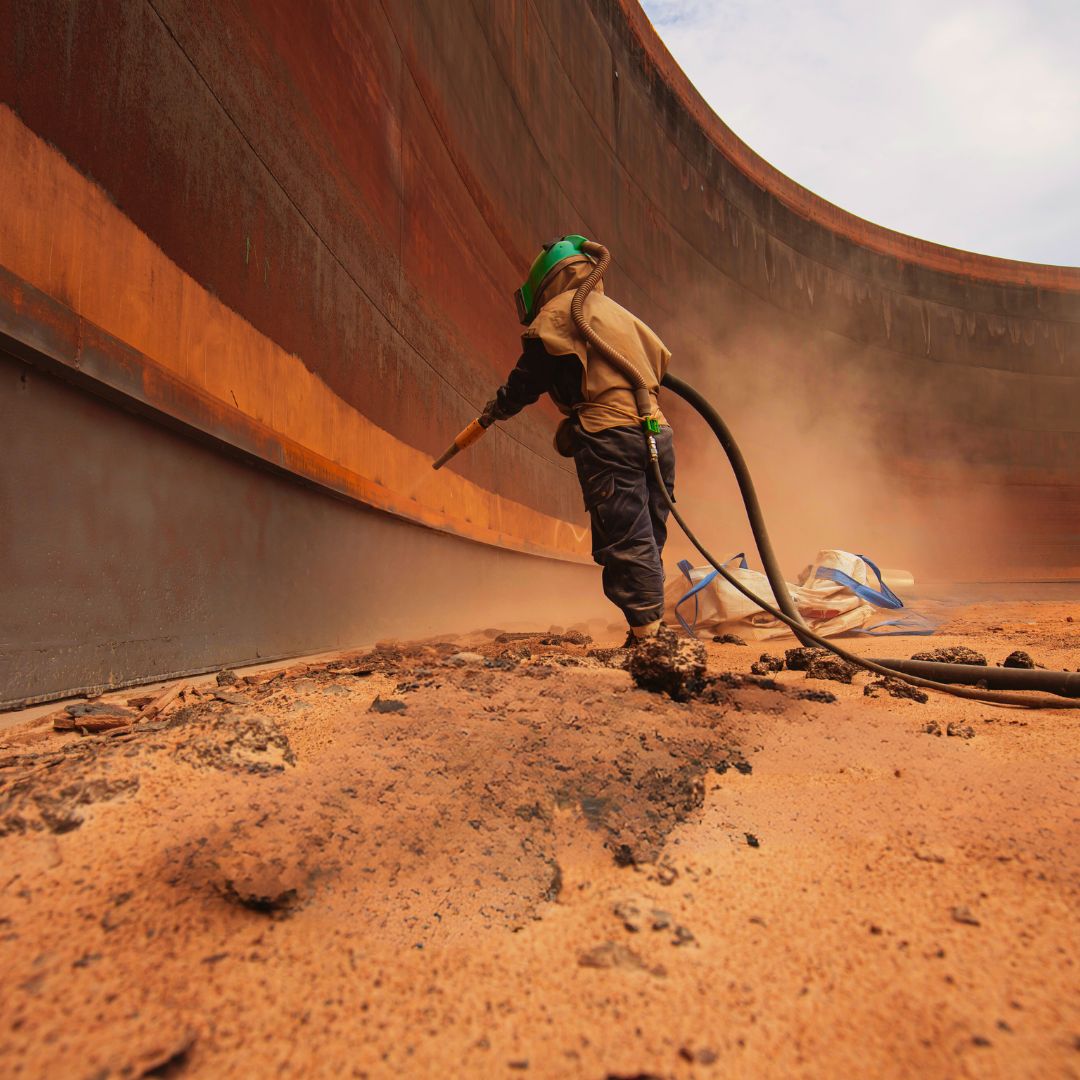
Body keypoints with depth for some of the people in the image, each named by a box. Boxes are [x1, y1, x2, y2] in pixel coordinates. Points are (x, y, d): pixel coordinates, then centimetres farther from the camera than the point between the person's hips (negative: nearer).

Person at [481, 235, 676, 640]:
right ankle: (653, 633, 11)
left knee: (627, 545, -10)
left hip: (610, 435, -8)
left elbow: (529, 377, 3)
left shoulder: (558, 311, 4)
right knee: (646, 544, 10)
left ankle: (645, 634, -12)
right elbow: (659, 359, 29)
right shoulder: (617, 311, 27)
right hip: (656, 430, 8)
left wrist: (496, 408, 22)